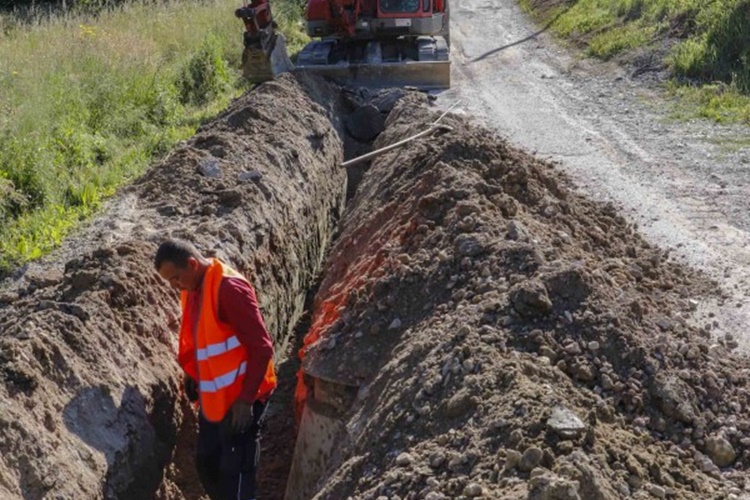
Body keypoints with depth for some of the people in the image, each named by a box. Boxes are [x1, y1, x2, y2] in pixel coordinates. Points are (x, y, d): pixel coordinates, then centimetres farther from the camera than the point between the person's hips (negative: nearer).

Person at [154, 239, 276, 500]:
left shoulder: (229, 288, -21)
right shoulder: (191, 291, 7)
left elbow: (261, 347, -21)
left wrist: (246, 399, -21)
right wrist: (192, 377, 9)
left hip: (239, 399, -9)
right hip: (213, 398, 9)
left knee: (234, 473, -3)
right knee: (206, 464, 15)